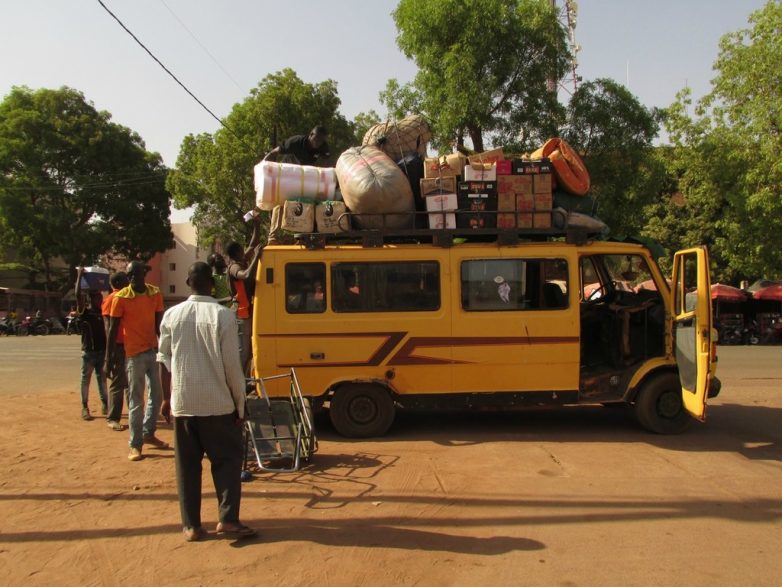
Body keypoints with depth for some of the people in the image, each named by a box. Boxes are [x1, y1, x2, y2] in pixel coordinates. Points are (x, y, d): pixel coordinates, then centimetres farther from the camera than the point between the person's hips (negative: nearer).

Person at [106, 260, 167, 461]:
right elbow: (112, 330, -5)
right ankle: (135, 444, 10)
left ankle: (148, 433, 30)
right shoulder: (121, 297, -8)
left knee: (157, 394, 13)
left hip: (154, 350, 5)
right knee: (136, 401, 1)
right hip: (134, 354, -5)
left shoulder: (155, 294, 3)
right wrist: (109, 359, -7)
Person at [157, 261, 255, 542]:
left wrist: (166, 398, 16)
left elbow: (164, 360, 5)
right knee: (227, 459, 12)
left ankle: (191, 525, 17)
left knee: (187, 464, 12)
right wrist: (240, 402, -1)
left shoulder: (172, 315, 0)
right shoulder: (223, 315, -10)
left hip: (182, 402, 3)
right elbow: (232, 364, -10)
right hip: (217, 403, -3)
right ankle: (227, 519, 8)